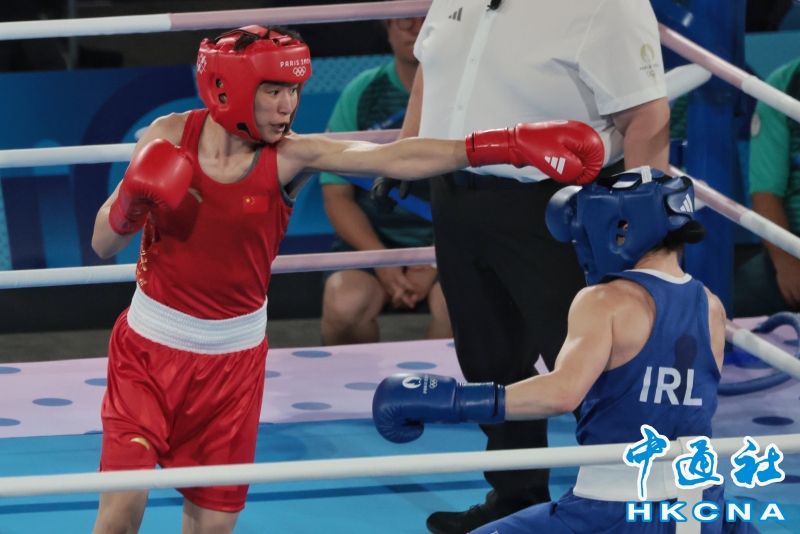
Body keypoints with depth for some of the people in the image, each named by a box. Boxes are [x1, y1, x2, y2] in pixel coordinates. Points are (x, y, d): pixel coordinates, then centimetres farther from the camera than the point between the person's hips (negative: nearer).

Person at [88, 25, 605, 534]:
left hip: (233, 358, 1)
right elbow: (104, 245, -4)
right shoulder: (169, 137, -11)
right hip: (150, 344, -1)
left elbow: (395, 159, -24)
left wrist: (508, 145, -35)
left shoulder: (291, 157, -12)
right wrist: (132, 201, -27)